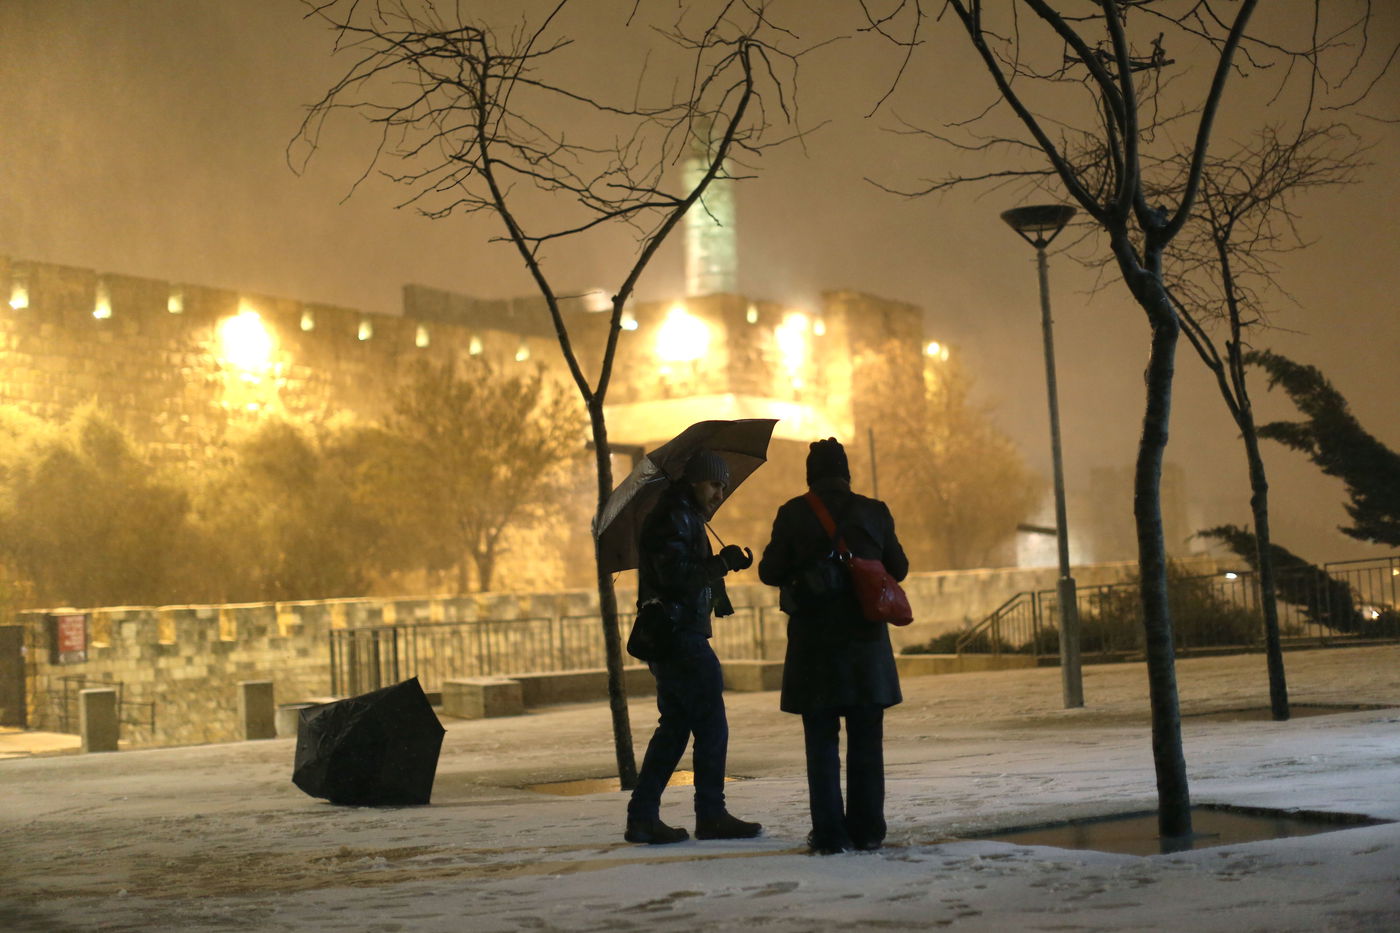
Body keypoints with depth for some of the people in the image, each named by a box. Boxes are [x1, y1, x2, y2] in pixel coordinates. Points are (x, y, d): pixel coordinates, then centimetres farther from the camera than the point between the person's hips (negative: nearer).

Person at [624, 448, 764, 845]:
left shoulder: (687, 518, 21)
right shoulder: (675, 518, -12)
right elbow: (675, 574, -22)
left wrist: (722, 564, 9)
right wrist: (722, 563, -20)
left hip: (673, 637, 11)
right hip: (680, 637, -11)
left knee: (674, 728, 11)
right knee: (711, 727, -4)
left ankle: (642, 817, 10)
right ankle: (711, 816, 2)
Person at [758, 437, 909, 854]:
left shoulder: (793, 514, -4)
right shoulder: (874, 512, 1)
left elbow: (770, 572, -1)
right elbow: (898, 569, 8)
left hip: (814, 642, -1)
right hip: (866, 640, 1)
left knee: (822, 742, 4)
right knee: (866, 741, 10)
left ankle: (830, 833, 1)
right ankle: (867, 829, 10)